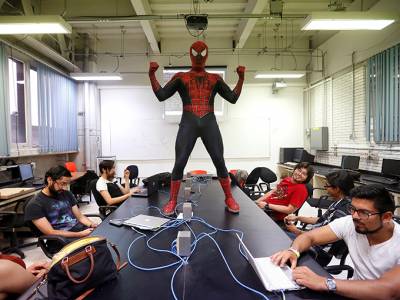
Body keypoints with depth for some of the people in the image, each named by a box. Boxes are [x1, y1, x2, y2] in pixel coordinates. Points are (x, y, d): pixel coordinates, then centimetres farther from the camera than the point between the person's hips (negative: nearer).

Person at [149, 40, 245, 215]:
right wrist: (152, 75, -2)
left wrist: (241, 78, 7)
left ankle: (229, 198, 14)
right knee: (179, 163, -7)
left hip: (209, 124, 1)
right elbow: (161, 96, 7)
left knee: (220, 162, -2)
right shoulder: (180, 77, 14)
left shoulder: (215, 79, 18)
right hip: (188, 124, -1)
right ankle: (172, 202, 7)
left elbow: (233, 98, 15)